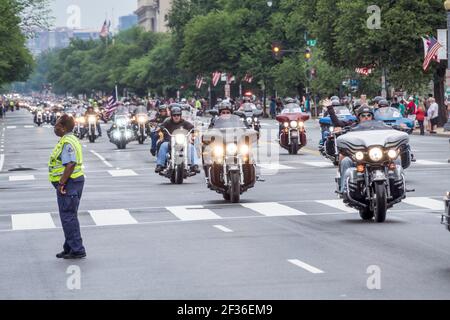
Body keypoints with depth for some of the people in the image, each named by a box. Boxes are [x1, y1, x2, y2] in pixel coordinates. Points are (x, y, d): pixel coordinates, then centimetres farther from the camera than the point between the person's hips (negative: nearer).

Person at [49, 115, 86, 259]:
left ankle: (77, 250, -3)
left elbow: (70, 165, -27)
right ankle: (70, 248, 26)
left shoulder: (67, 142, -19)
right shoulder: (71, 139, 15)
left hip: (68, 183, -11)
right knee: (70, 217, 17)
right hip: (75, 181, 11)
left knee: (68, 217, -6)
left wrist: (61, 184, -23)